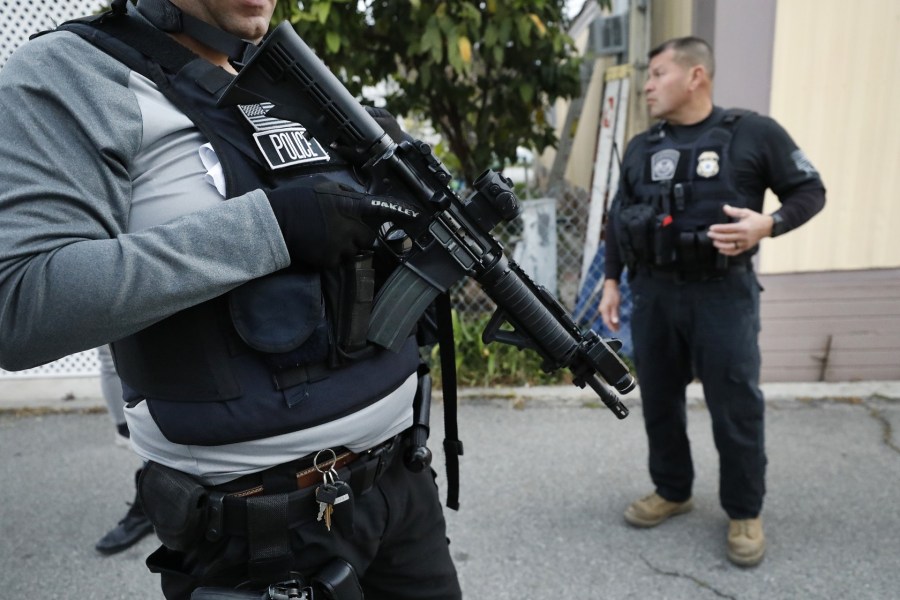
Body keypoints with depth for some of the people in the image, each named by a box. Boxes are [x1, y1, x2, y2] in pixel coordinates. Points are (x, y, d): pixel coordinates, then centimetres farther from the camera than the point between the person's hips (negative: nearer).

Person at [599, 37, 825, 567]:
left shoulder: (755, 133, -3)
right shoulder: (641, 148, 10)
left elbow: (810, 190, 2)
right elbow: (619, 219, 16)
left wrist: (769, 223, -17)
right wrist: (612, 281, 12)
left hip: (723, 293, -4)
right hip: (653, 293, 5)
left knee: (736, 407, 3)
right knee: (659, 400, 12)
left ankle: (745, 513, 24)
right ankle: (672, 491, 33)